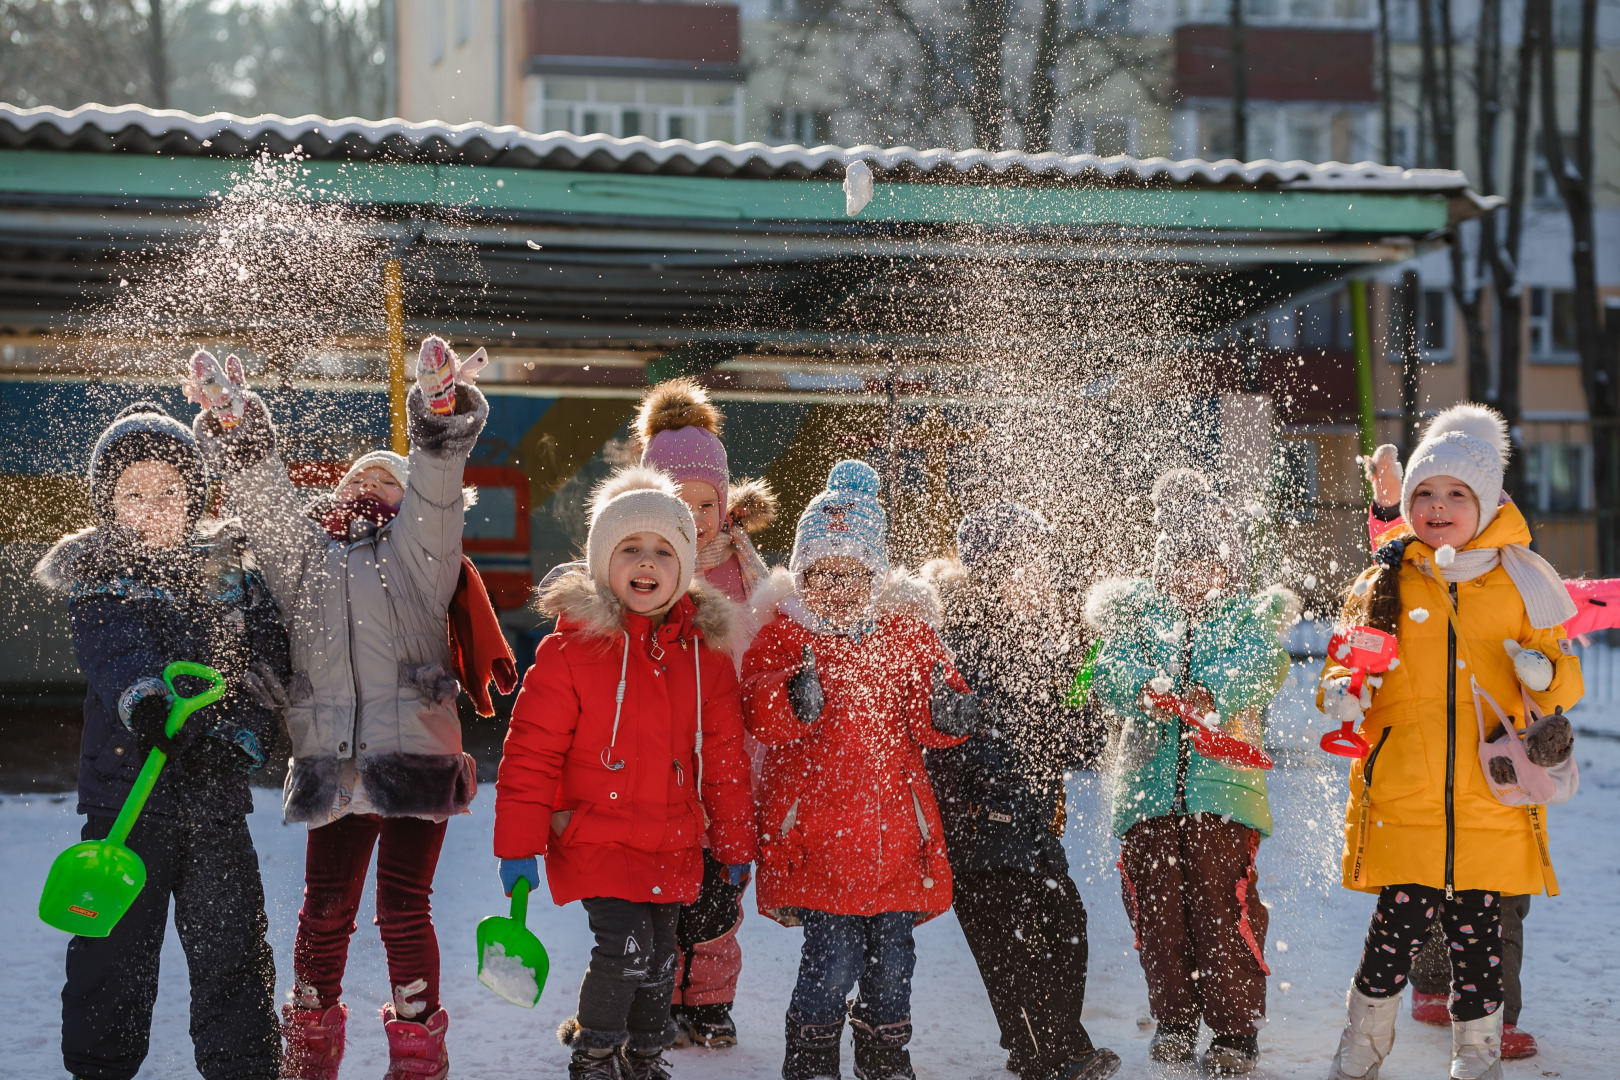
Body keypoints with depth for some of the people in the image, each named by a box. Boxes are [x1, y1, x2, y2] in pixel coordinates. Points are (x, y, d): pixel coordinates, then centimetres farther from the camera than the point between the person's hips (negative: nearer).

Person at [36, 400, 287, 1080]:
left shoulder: (233, 574, 8)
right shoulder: (97, 577, 0)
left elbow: (266, 665, 0)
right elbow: (114, 649, -20)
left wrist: (234, 739, -18)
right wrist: (143, 700, -42)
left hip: (216, 796, 2)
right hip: (125, 795, -2)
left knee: (234, 953, 2)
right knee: (114, 953, 3)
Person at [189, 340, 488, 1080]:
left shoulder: (418, 552, 10)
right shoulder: (306, 552, 18)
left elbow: (433, 502, -8)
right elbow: (266, 505, 3)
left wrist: (441, 443, -25)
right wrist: (242, 455, -13)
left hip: (415, 756, -2)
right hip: (332, 763, 2)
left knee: (404, 913, 0)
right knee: (324, 911, 8)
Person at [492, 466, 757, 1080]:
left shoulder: (706, 653, 3)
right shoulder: (571, 647, -10)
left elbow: (724, 756, 11)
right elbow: (531, 750, -8)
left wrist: (735, 844, 13)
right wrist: (518, 845, -10)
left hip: (673, 846, 5)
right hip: (594, 839, -4)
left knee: (657, 963, 14)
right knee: (625, 948, -17)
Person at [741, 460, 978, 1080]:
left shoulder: (906, 628, 7)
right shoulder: (781, 629, -2)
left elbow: (928, 725, 9)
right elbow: (758, 717, -11)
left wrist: (947, 713, -13)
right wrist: (793, 702, -31)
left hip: (895, 828, 3)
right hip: (814, 829, -3)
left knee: (892, 958, 10)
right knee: (832, 956, -9)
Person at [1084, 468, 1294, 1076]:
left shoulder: (1250, 616, 10)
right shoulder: (1140, 612, 15)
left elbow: (1258, 668, -11)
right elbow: (1110, 670, -1)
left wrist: (1210, 696, -32)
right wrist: (1146, 690, -24)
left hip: (1222, 782, -2)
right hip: (1147, 784, 2)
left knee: (1223, 907, -8)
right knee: (1156, 908, 3)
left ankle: (1236, 1031, 4)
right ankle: (1173, 1021, 20)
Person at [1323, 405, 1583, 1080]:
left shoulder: (1518, 582, 7)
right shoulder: (1384, 582, 8)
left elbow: (1563, 678, 12)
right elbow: (1348, 665, 14)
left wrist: (1543, 674, -11)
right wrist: (1340, 694, -9)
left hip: (1488, 795, 1)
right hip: (1402, 798, 0)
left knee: (1476, 931, 5)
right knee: (1401, 922, -4)